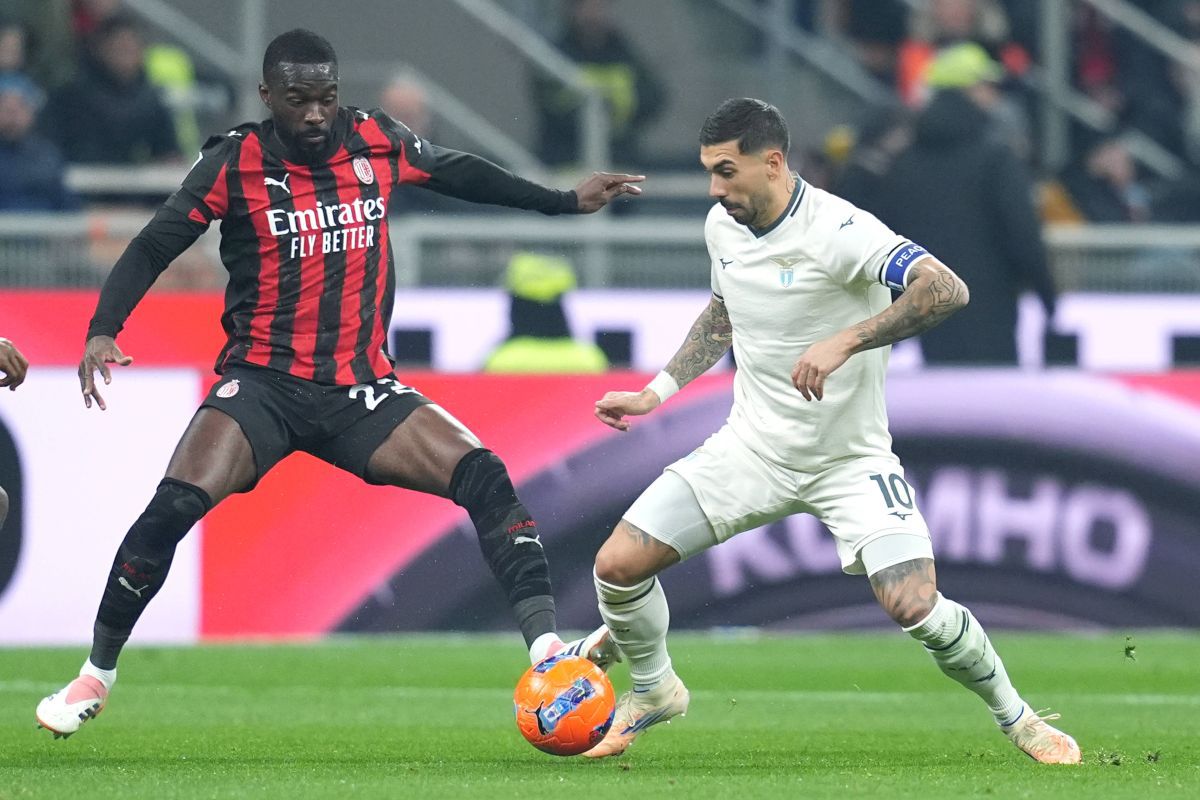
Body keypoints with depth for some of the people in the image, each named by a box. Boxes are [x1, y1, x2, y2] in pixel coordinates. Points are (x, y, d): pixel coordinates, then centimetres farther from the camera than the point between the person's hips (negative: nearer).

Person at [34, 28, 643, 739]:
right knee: (175, 504, -24)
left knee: (483, 475, -18)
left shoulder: (377, 142, 3)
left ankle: (547, 647, -16)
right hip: (263, 384, -3)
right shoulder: (234, 164, -6)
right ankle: (96, 676, -7)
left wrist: (568, 201, 22)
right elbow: (151, 250, -4)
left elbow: (462, 174, 20)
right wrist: (103, 330, -19)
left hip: (362, 390, 3)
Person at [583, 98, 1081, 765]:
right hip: (753, 447, 5)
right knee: (618, 564, -7)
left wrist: (843, 343, -44)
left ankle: (1017, 718, 6)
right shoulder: (722, 227, -1)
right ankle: (653, 690, 23)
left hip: (848, 460, -5)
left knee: (915, 607, -21)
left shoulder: (837, 230, -23)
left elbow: (946, 290, -36)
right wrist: (657, 392, 14)